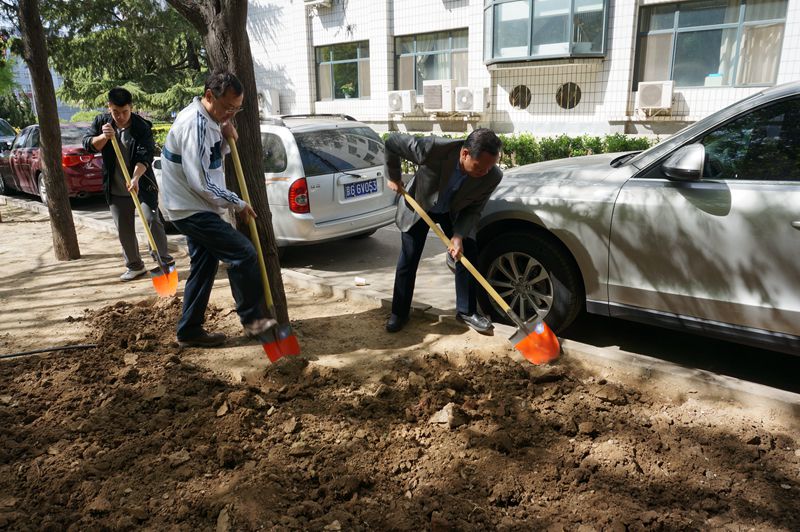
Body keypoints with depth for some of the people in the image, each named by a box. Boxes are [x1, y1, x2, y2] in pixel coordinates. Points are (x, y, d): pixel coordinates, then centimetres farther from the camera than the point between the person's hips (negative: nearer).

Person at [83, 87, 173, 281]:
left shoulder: (142, 127, -13)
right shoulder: (101, 121, 1)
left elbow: (144, 156, -23)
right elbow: (88, 145, -2)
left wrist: (136, 178, -40)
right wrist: (103, 137, -23)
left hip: (142, 184, -4)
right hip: (116, 189, 4)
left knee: (151, 220, -16)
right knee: (124, 230, 9)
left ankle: (164, 260, -6)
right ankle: (134, 266, 22)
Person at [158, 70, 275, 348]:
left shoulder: (206, 119, 9)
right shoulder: (195, 125, -22)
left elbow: (212, 160, 19)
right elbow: (201, 183, -25)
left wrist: (226, 139, 0)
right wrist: (237, 204, -13)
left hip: (192, 207, 10)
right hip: (191, 208, -10)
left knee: (204, 267, 14)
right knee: (243, 254, -13)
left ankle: (189, 331, 22)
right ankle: (252, 318, 0)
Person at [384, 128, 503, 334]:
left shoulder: (492, 177, -31)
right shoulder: (433, 149, -41)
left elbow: (472, 210, -15)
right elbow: (392, 141, -25)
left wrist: (459, 236, -29)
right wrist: (393, 177, -15)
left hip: (454, 212, 2)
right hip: (419, 205, -2)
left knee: (468, 254, -4)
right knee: (408, 258, 0)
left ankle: (466, 311, 13)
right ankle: (399, 313, 15)